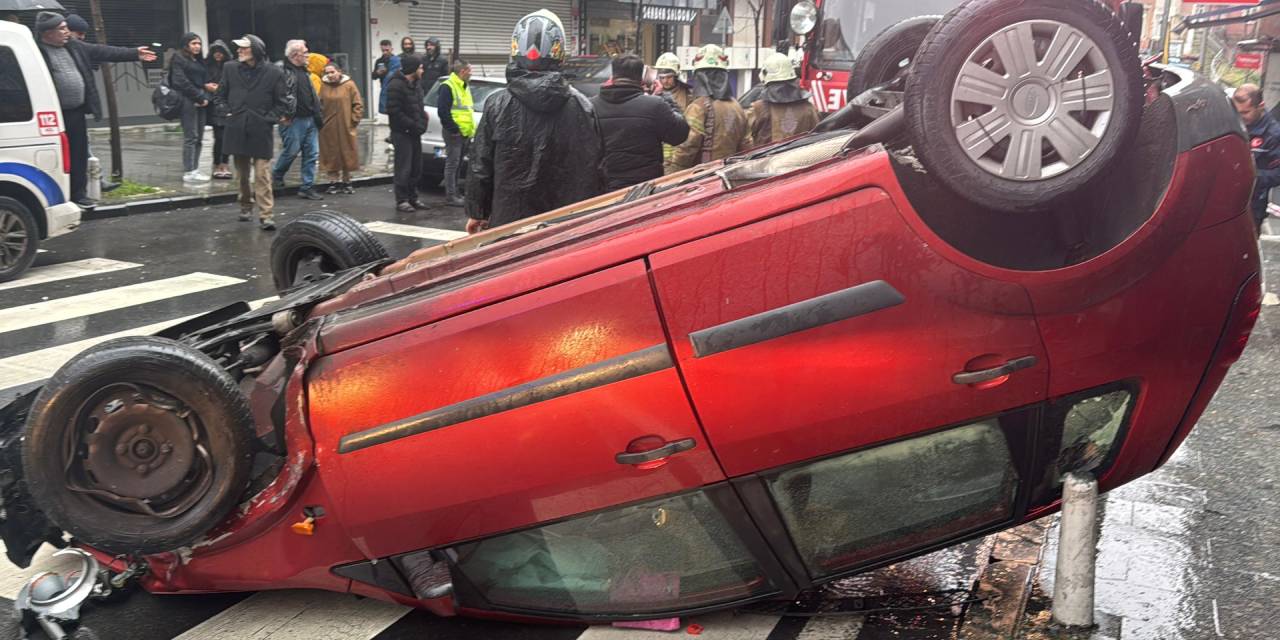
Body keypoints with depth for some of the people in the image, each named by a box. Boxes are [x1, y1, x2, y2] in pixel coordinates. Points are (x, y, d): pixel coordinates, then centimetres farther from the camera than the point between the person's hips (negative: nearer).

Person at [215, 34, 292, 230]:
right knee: (242, 174, 14)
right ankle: (246, 206, 31)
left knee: (262, 175, -8)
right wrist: (227, 112, 3)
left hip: (261, 132, -3)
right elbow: (220, 95, 16)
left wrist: (270, 118, -7)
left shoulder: (274, 72, -4)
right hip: (237, 131, 4)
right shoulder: (230, 69, 5)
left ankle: (266, 215, -7)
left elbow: (283, 101, 2)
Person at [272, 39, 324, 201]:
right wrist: (282, 115, -22)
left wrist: (318, 115, 19)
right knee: (291, 151, -4)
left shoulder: (305, 72, 18)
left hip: (310, 120, 8)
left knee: (312, 154, 6)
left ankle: (307, 188, 12)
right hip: (293, 121, -8)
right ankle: (277, 177, 22)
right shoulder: (282, 71, -11)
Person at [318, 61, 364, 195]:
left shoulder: (349, 85, -2)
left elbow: (358, 105, 0)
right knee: (331, 155, 5)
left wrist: (353, 120, -5)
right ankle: (334, 181, 14)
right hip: (328, 129, 1)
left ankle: (346, 181, 18)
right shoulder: (324, 86, 2)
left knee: (347, 154, 6)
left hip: (345, 127, -1)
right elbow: (319, 105, 7)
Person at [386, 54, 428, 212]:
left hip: (414, 133, 9)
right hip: (402, 133, -9)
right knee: (404, 168, -8)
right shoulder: (396, 85, -13)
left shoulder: (414, 85, 16)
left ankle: (412, 198, 19)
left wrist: (421, 124, 6)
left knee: (416, 168, 11)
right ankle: (402, 201, -3)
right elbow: (394, 111, -19)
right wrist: (413, 125, -19)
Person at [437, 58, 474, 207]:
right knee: (452, 164, -6)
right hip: (455, 133, -9)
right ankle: (450, 196, -3)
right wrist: (454, 129, -18)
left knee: (458, 165, 14)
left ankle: (455, 193, 22)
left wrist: (471, 129, 16)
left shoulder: (465, 87, 19)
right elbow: (442, 111, -18)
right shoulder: (447, 87, -12)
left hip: (466, 133, 9)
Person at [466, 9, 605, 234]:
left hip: (508, 218, 0)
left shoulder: (497, 105, -4)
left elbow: (480, 166, 1)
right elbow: (594, 169, 0)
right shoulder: (580, 106, -3)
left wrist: (477, 213, 12)